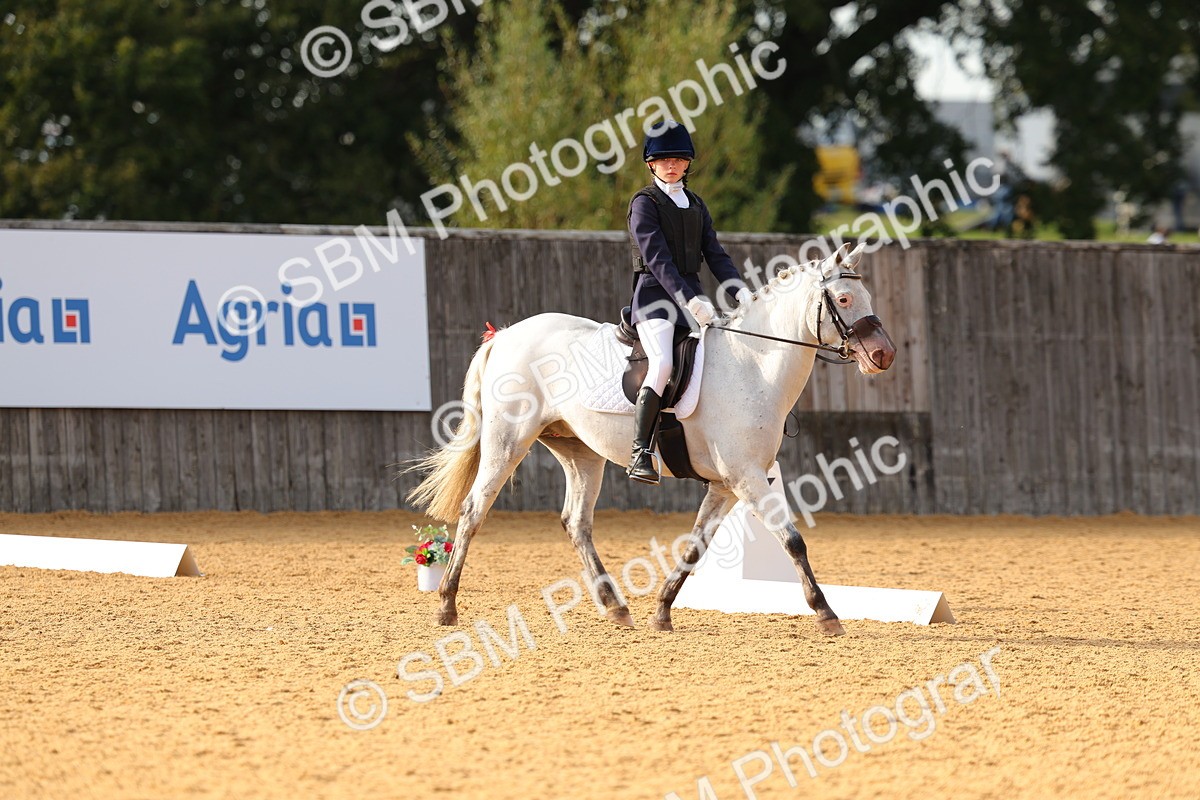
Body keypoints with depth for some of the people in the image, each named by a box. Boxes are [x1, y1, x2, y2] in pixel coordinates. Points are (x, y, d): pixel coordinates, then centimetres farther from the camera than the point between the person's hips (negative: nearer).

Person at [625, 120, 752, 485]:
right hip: (655, 295, -7)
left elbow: (715, 254, 11)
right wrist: (689, 301, -24)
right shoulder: (645, 202, -3)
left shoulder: (695, 205, 18)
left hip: (692, 296, 7)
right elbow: (656, 258, -14)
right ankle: (640, 453, -27)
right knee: (663, 364, -28)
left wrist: (739, 291, -7)